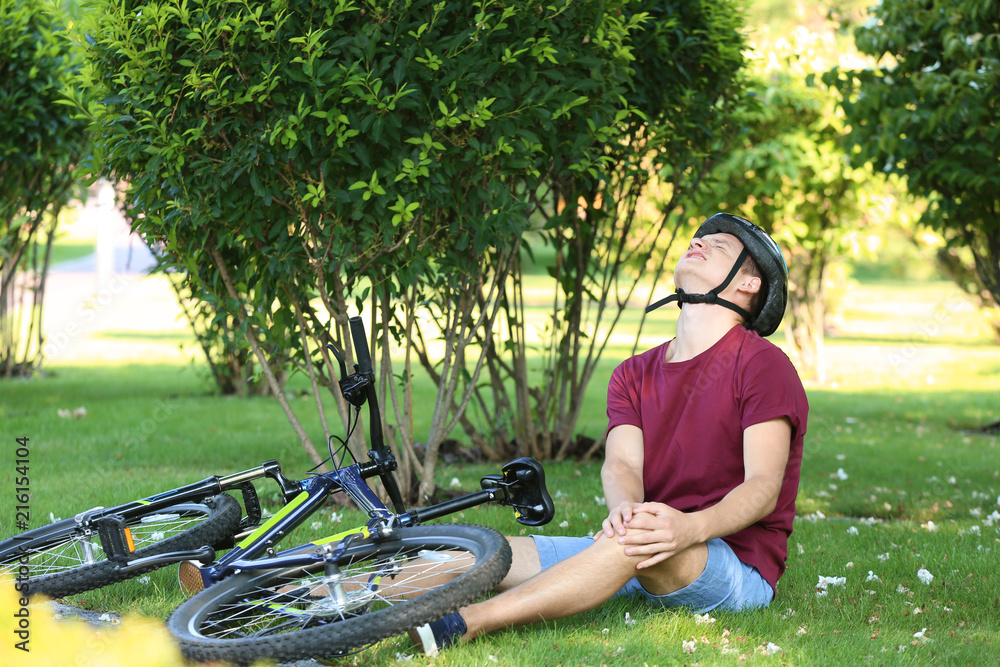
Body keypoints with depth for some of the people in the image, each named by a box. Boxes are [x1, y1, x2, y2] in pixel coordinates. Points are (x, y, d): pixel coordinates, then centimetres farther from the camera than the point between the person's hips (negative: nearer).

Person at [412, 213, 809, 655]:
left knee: (641, 537, -38)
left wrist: (692, 527, -37)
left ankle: (461, 626, -48)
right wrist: (623, 507, -30)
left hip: (738, 567, -6)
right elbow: (621, 465, -4)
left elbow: (764, 486, -16)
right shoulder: (634, 375, 14)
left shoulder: (763, 365, -5)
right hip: (641, 564, 6)